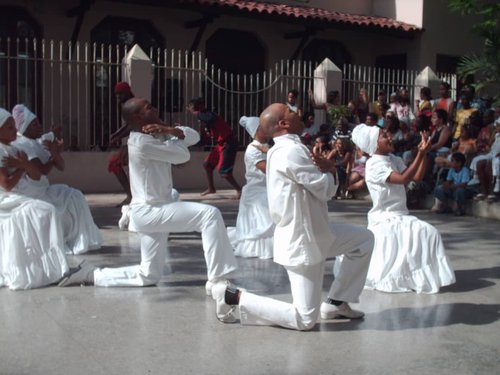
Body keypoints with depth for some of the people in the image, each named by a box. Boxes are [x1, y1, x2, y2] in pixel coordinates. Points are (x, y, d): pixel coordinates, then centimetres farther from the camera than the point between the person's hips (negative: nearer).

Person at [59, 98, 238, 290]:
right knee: (210, 214, -22)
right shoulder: (143, 143, -17)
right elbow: (183, 155, -14)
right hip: (150, 211, -10)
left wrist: (169, 130, -11)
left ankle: (91, 274, 24)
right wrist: (172, 134, 4)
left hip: (154, 211, 10)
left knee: (147, 276, 14)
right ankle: (216, 280, -22)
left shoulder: (151, 138, 12)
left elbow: (194, 136, 8)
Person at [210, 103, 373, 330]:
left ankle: (335, 303, 21)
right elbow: (325, 190, -18)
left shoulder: (284, 149, 11)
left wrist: (326, 169, -8)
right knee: (304, 320, -5)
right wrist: (329, 171, 2)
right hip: (302, 241, -10)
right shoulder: (292, 150, -21)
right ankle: (233, 296, 1)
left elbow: (316, 187, 13)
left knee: (364, 239, 19)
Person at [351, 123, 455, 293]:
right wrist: (421, 153, -28)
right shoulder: (374, 164, -17)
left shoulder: (394, 159, 9)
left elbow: (417, 177, 3)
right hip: (385, 219, -8)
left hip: (400, 216, 8)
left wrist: (424, 153, -4)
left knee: (429, 233, -7)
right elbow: (403, 179, -28)